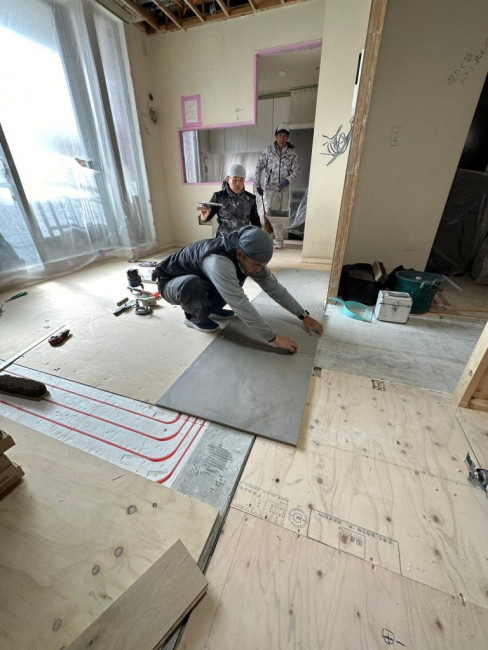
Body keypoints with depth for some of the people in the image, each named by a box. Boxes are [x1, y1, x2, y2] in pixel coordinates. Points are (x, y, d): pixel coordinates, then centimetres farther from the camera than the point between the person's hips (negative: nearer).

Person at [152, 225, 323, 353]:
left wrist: (303, 315, -12)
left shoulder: (247, 258, -16)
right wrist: (274, 338, -40)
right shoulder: (219, 262, -42)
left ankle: (212, 308, 11)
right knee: (192, 285, -40)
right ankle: (195, 317, -7)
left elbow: (274, 287, -10)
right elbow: (241, 305, -44)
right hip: (170, 282, -6)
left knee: (241, 275, -3)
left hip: (198, 279, 7)